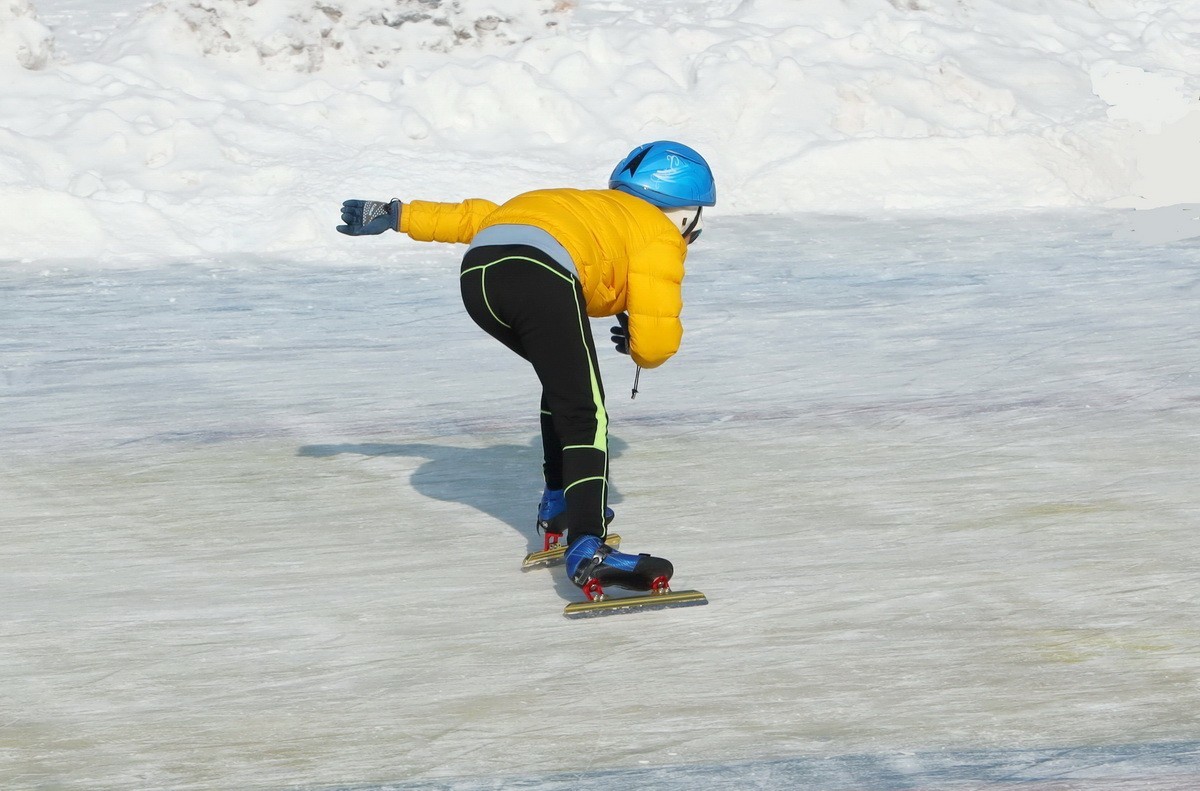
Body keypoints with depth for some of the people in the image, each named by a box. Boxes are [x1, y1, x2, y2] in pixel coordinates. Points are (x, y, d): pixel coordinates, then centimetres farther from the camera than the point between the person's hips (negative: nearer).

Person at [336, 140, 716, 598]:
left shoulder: (584, 205, 41)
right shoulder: (660, 235, 22)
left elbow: (479, 216, 38)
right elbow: (655, 343, 11)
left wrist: (399, 215, 42)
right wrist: (636, 347, 33)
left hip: (476, 271, 7)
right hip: (542, 275, -7)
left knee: (565, 383, 29)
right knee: (585, 415, -8)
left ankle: (559, 505, 32)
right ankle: (587, 549, -25)